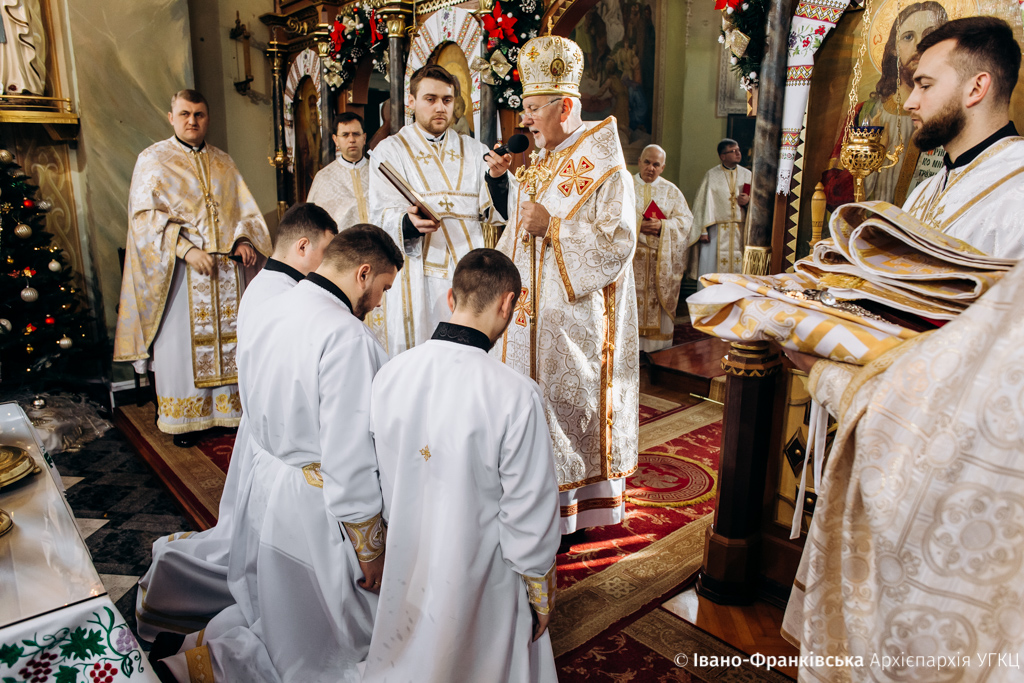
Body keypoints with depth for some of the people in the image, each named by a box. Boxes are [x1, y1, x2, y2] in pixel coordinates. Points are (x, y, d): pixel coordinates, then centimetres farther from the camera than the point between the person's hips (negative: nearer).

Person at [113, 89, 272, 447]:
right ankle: (184, 418, 12)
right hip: (180, 270, -3)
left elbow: (244, 209, 15)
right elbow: (148, 217, -8)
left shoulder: (223, 162, 14)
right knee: (181, 341, 1)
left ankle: (228, 408, 16)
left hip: (225, 269, 4)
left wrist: (243, 240, -5)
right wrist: (187, 250, -20)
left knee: (227, 338, 6)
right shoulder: (153, 159, 1)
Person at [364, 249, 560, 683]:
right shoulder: (515, 395, -29)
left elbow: (379, 481, 1)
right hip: (481, 581, -4)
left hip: (407, 567, 4)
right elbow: (529, 515, -20)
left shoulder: (389, 376, -13)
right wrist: (541, 595, -4)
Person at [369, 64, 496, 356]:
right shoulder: (389, 151, 8)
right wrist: (410, 223, -27)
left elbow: (494, 211, 6)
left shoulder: (474, 151, 16)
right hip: (418, 275, -2)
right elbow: (382, 218, -5)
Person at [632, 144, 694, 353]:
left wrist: (663, 225, -13)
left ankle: (656, 347, 9)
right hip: (631, 256, -1)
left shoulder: (671, 191, 10)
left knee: (658, 302, 1)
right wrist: (637, 225, -15)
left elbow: (686, 220, 4)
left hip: (661, 259, 1)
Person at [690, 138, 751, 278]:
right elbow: (703, 204, -3)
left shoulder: (747, 175, 11)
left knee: (737, 269, 1)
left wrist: (749, 200, -9)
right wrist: (703, 231, -10)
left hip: (740, 232, 3)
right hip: (717, 232, -3)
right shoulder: (712, 175, 1)